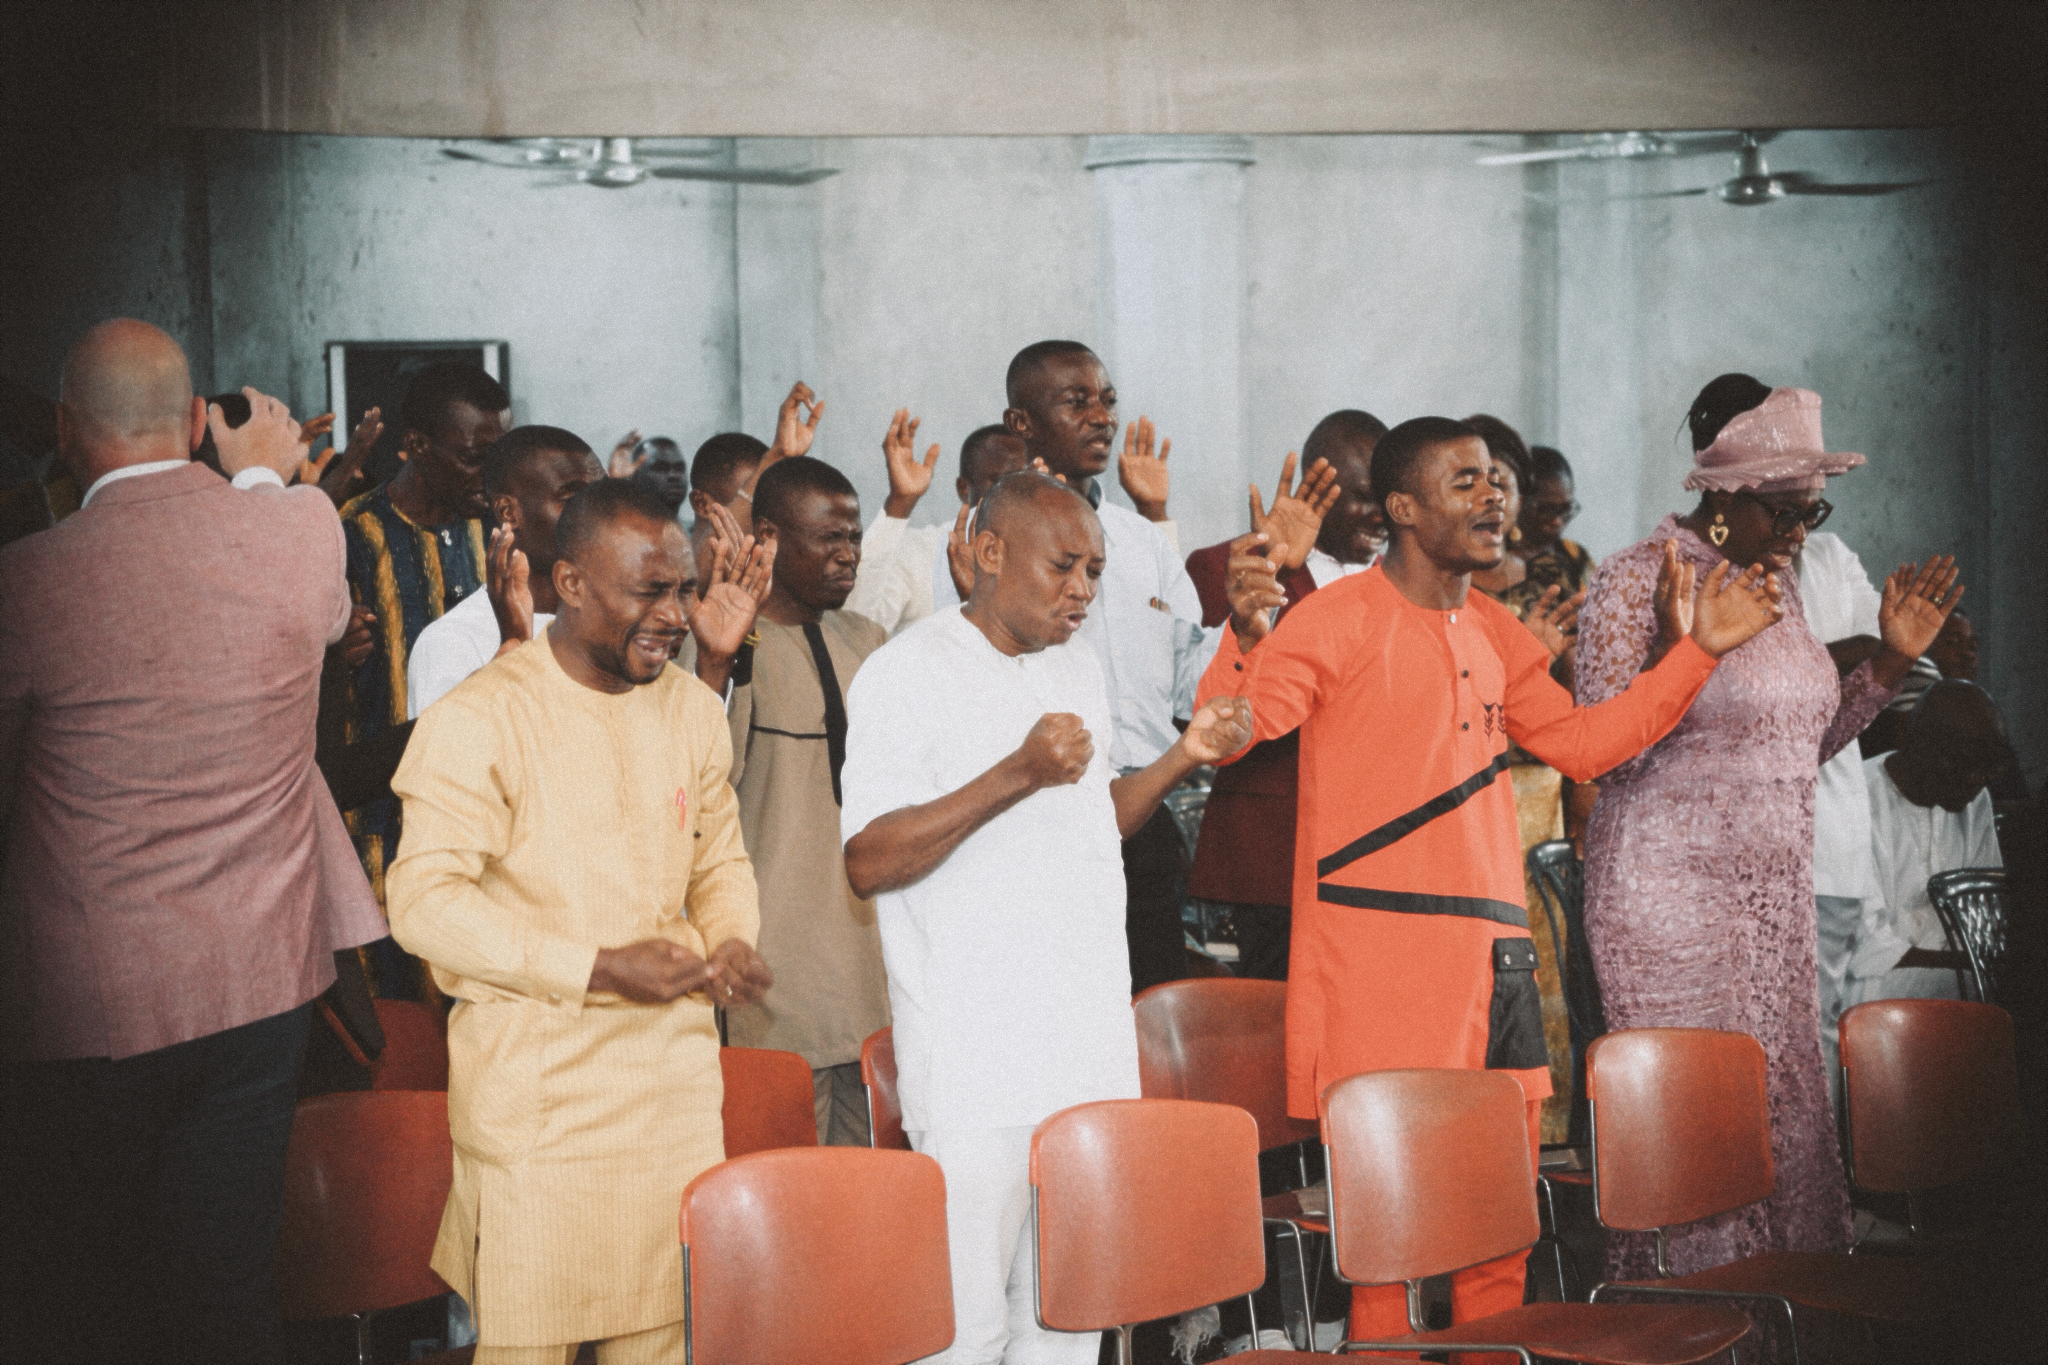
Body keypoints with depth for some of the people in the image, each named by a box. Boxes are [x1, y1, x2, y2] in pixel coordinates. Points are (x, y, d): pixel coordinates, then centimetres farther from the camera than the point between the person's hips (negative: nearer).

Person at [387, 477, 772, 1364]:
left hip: (677, 1081, 6)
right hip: (535, 1084, -5)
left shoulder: (692, 709, 11)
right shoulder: (479, 720, -10)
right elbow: (424, 903, -15)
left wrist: (731, 943, -2)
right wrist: (599, 968, -19)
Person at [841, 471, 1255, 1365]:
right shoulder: (909, 672, -9)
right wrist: (1017, 774, -24)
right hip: (973, 1051, -7)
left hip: (1092, 1046, 7)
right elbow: (869, 863, -17)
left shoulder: (1077, 669, 16)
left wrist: (1183, 757, 9)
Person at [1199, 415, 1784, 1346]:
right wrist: (1247, 634, -34)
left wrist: (1696, 652, 18)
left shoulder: (1492, 631, 17)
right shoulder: (1339, 618, -6)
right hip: (1379, 967, -7)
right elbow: (1231, 729, -14)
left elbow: (1582, 743, 22)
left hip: (1494, 953, 7)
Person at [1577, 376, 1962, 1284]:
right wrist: (1680, 649, -26)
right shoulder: (1635, 581, -9)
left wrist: (1889, 663, 11)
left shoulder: (1778, 582, 14)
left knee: (1787, 1111, 5)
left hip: (1775, 895, 7)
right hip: (1671, 897, -7)